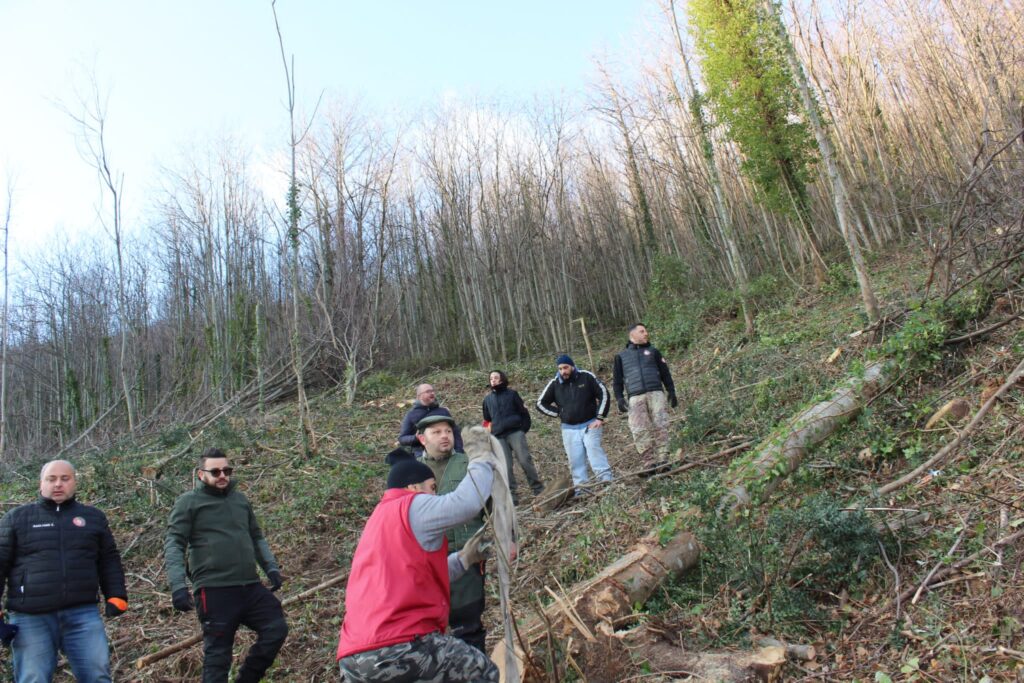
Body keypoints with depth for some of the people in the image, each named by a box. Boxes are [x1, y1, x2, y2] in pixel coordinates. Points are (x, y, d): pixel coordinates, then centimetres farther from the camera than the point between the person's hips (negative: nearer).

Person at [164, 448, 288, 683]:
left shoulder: (240, 499, 15)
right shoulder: (188, 502, -1)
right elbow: (174, 544, -6)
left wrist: (271, 567, 11)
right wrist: (178, 586, -16)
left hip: (250, 587, 5)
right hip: (214, 591, -5)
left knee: (277, 628, 1)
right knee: (218, 653, 3)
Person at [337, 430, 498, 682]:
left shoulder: (379, 520, 24)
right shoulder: (412, 507, -3)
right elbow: (468, 501, -18)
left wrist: (464, 558, 26)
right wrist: (480, 455, -3)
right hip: (396, 646, -9)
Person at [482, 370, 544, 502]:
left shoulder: (512, 394, 7)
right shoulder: (487, 399, 15)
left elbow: (524, 412, 5)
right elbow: (487, 419, 24)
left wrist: (524, 429, -3)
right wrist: (491, 433, 15)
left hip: (515, 433, -3)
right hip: (499, 437, 3)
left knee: (525, 461, -9)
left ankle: (539, 490, 1)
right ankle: (511, 495, 1)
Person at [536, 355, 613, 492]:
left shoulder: (587, 377, -4)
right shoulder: (554, 383, 1)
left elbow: (603, 394, 0)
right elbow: (541, 403, 10)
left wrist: (600, 417, -5)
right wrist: (559, 413, 2)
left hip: (590, 424, -2)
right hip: (569, 429, 2)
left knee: (594, 451, -17)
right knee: (575, 459, 0)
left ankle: (607, 482, -16)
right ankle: (580, 488, 4)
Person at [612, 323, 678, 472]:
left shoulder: (653, 352, 21)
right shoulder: (621, 356, 19)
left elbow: (665, 373, 18)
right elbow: (617, 379, 16)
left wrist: (671, 391, 7)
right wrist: (619, 398, 4)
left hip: (656, 393, 1)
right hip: (635, 398, 0)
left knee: (660, 426, -11)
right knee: (639, 430, -10)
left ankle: (662, 459, -10)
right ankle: (649, 463, -9)